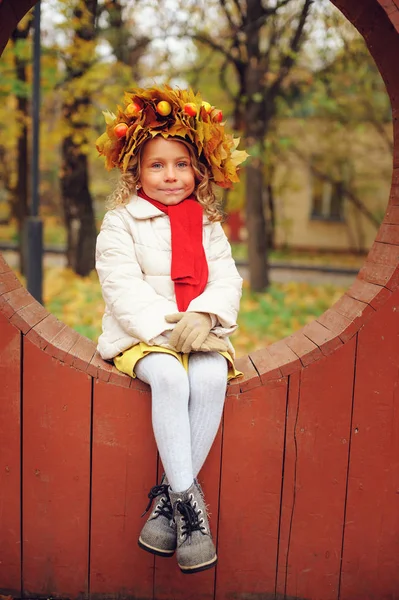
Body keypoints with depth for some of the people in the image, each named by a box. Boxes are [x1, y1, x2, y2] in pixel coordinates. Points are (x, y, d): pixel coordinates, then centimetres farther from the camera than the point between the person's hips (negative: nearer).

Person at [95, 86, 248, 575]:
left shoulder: (208, 224, 15)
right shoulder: (120, 222, 4)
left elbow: (226, 280, 4)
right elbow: (123, 287, -8)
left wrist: (203, 316, -18)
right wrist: (168, 327, -20)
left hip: (199, 333, 3)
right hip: (141, 336, -2)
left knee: (211, 376, -30)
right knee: (168, 376, -34)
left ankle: (168, 497, -23)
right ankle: (187, 499, -30)